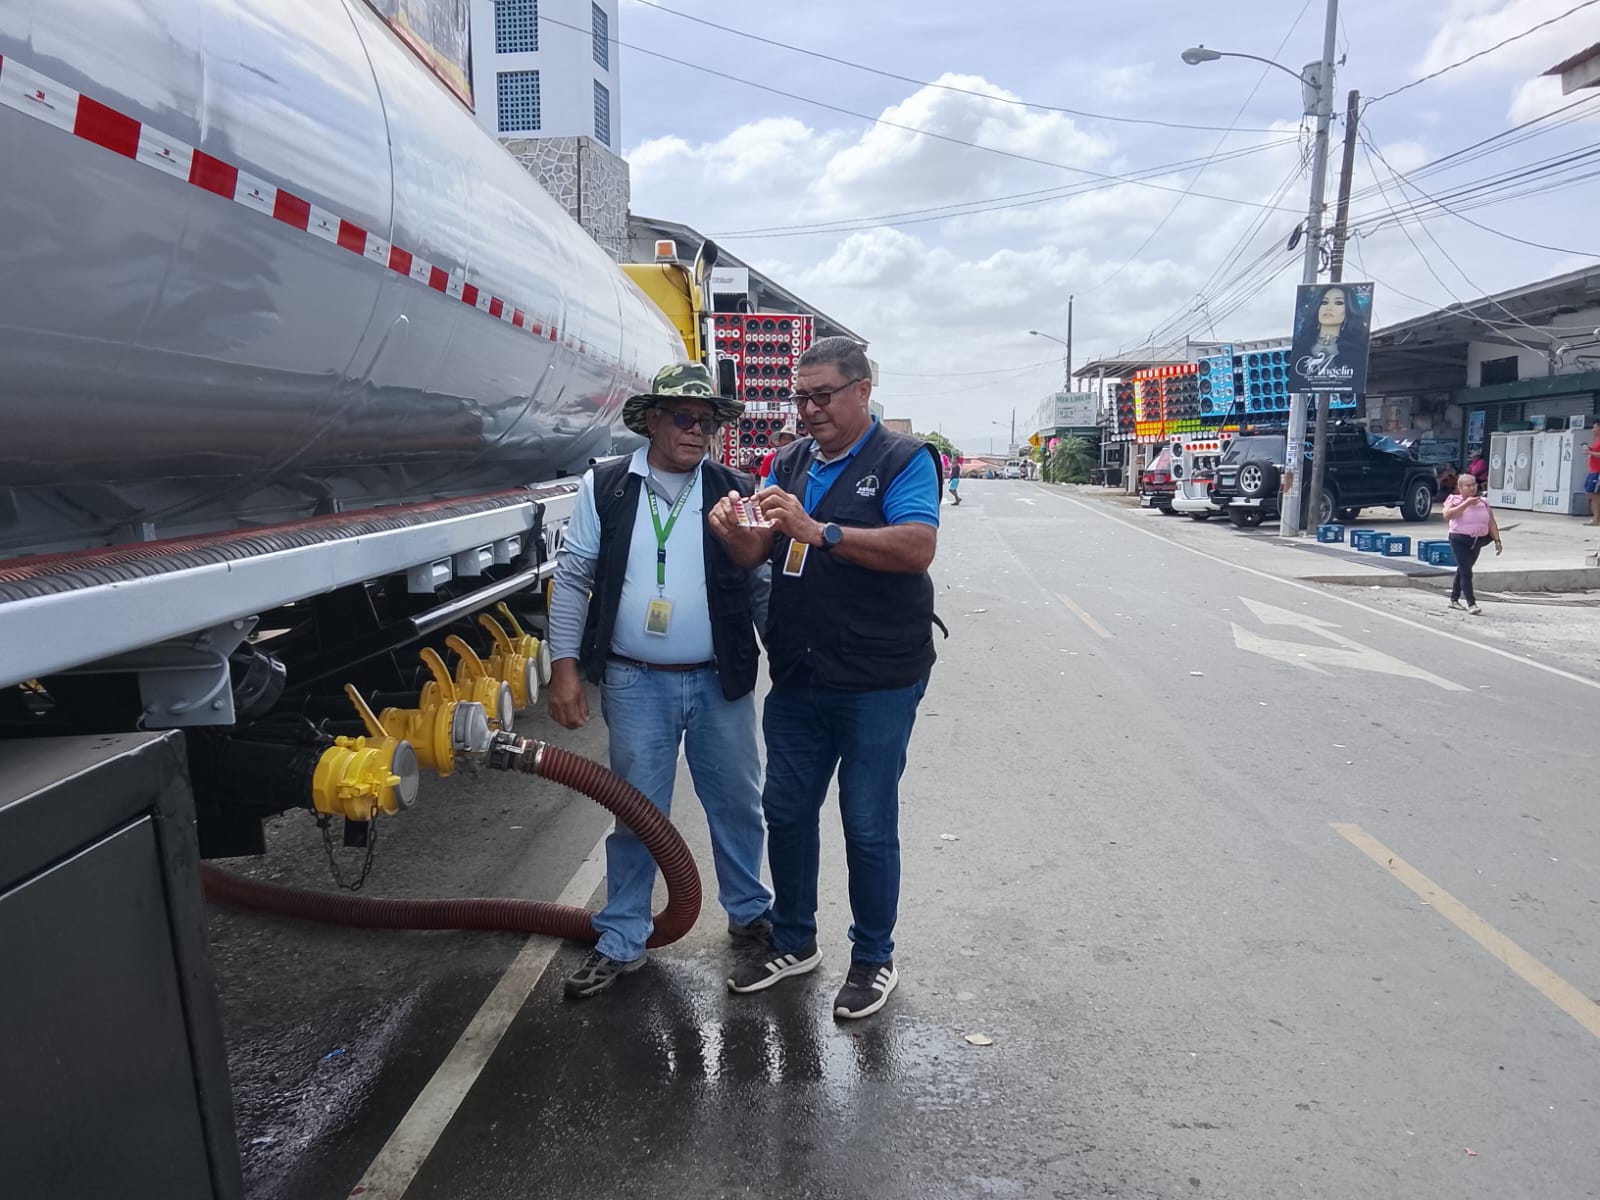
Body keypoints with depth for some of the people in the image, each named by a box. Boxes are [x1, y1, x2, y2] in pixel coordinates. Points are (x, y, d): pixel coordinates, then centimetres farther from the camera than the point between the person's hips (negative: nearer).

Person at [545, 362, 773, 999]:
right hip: (636, 683, -1)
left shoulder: (736, 492, 1)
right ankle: (621, 941, 26)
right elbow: (572, 577, 1)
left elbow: (763, 588, 4)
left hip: (722, 682, 1)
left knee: (737, 804, 14)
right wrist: (565, 667, -3)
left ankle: (750, 912, 37)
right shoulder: (604, 487, 0)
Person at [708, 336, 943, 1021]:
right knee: (786, 812, 15)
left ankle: (874, 958, 26)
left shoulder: (903, 460, -7)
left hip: (876, 683, -6)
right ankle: (793, 943, 35)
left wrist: (818, 531, -29)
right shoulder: (790, 464, 12)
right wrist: (733, 532, -17)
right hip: (797, 678, 6)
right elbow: (758, 555, 6)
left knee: (868, 827, 5)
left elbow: (918, 547, -23)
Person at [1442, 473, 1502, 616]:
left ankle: (1454, 599, 26)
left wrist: (1497, 540, 3)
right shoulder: (1454, 500, -4)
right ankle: (1471, 604, -11)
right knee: (1466, 572, -11)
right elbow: (1447, 515, -23)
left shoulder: (1483, 502, 10)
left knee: (1462, 570, 15)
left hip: (1477, 541, 6)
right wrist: (1466, 503, -22)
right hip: (1459, 540, -6)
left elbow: (1492, 523, 11)